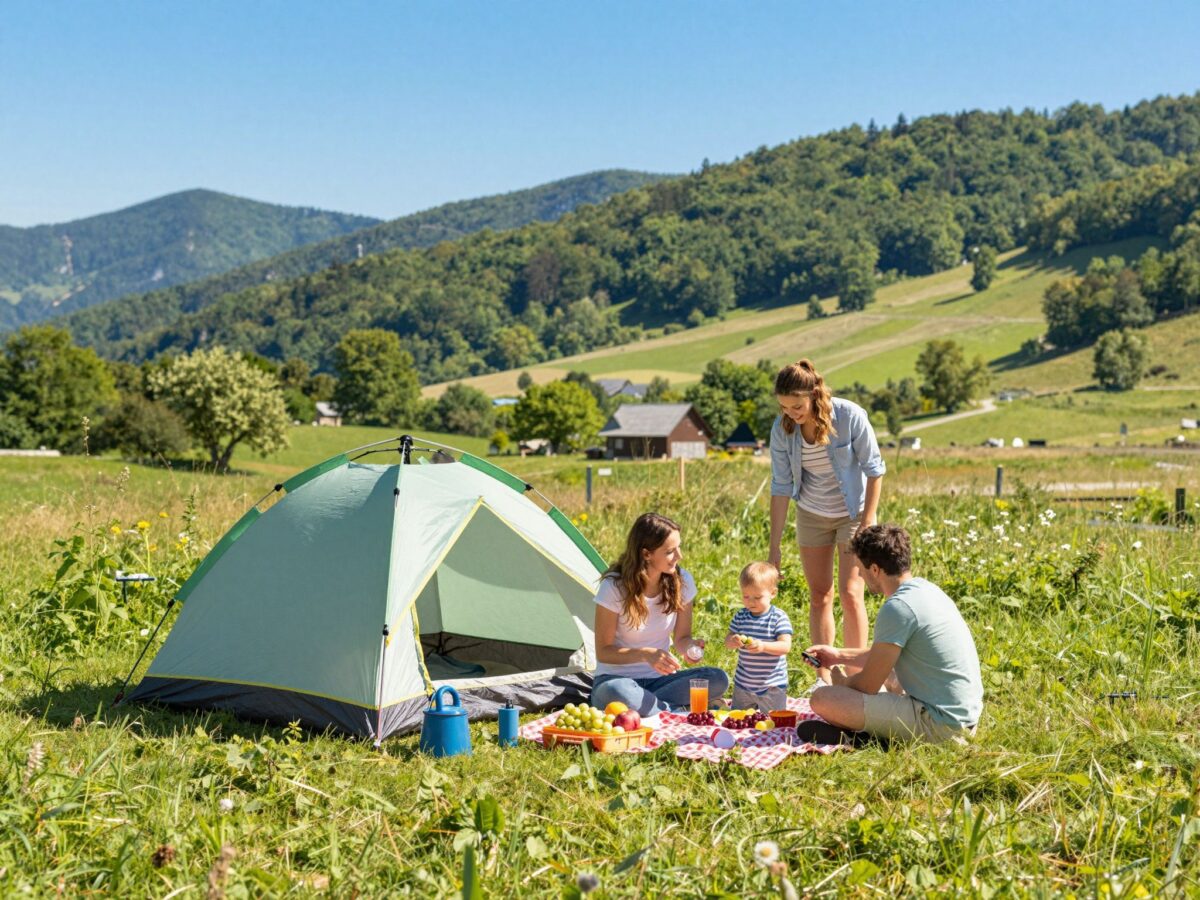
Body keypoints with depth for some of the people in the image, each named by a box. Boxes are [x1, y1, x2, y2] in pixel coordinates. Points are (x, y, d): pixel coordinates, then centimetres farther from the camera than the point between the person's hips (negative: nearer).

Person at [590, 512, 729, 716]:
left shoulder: (682, 582, -4)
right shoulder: (614, 587, -15)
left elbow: (681, 638, 6)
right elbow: (603, 651, -11)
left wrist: (689, 645, -19)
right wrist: (646, 654, -28)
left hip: (659, 680, 4)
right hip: (618, 679, -4)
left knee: (718, 679, -22)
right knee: (614, 692, -41)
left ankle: (643, 705, -23)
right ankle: (677, 712, -23)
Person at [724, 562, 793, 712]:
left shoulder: (779, 617, -13)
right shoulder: (741, 616, -1)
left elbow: (786, 646, -20)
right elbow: (727, 641, 0)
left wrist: (763, 646, -37)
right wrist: (733, 641, -24)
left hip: (772, 685, -4)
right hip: (743, 683, 4)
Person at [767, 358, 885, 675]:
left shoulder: (850, 416, -23)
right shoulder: (782, 429, -14)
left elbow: (874, 469, -14)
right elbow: (781, 486, -8)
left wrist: (866, 525, -17)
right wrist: (775, 545, -9)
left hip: (853, 512, -3)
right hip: (812, 515, 3)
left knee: (850, 593, -10)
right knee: (820, 596, 7)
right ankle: (823, 676, 15)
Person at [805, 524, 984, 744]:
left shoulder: (897, 608, -19)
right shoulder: (927, 589, 10)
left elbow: (868, 686, -12)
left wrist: (842, 682, 9)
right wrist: (840, 656, 28)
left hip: (938, 724, -10)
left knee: (822, 699, -15)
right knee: (892, 682, 38)